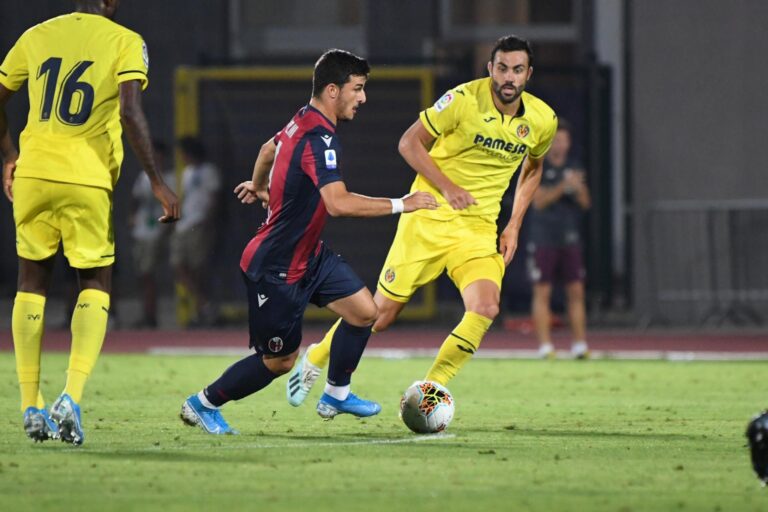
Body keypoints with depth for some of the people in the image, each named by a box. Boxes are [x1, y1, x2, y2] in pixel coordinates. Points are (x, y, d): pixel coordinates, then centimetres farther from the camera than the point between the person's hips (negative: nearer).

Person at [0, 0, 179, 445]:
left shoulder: (37, 36, 11)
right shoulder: (125, 42, -2)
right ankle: (72, 398, -9)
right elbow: (130, 112, -15)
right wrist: (157, 182, -11)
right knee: (96, 284, 10)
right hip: (87, 179, -3)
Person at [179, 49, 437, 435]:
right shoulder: (319, 139, -27)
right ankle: (202, 404, 19)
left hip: (308, 254, 10)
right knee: (279, 361, 1)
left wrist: (258, 186, 49)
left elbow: (270, 147, 27)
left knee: (364, 311, 2)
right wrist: (400, 205, -31)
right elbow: (339, 204, -38)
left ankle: (336, 395, 19)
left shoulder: (302, 121, 5)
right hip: (277, 269, -10)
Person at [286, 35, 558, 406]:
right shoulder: (464, 100, -14)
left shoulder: (542, 120, 0)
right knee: (382, 312, 1)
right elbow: (409, 142, -6)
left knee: (486, 308, -22)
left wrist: (514, 225, 10)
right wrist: (446, 187, -18)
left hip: (480, 229, 3)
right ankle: (315, 360, 28)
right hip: (429, 219, -3)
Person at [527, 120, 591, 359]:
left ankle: (580, 344, 1)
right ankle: (545, 345, -4)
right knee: (542, 293, -5)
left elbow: (585, 203, 6)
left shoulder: (575, 168, 11)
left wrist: (579, 188, -14)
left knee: (576, 292, 0)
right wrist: (562, 187, -22)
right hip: (544, 240, -4)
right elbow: (539, 201, -11)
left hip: (570, 239, 4)